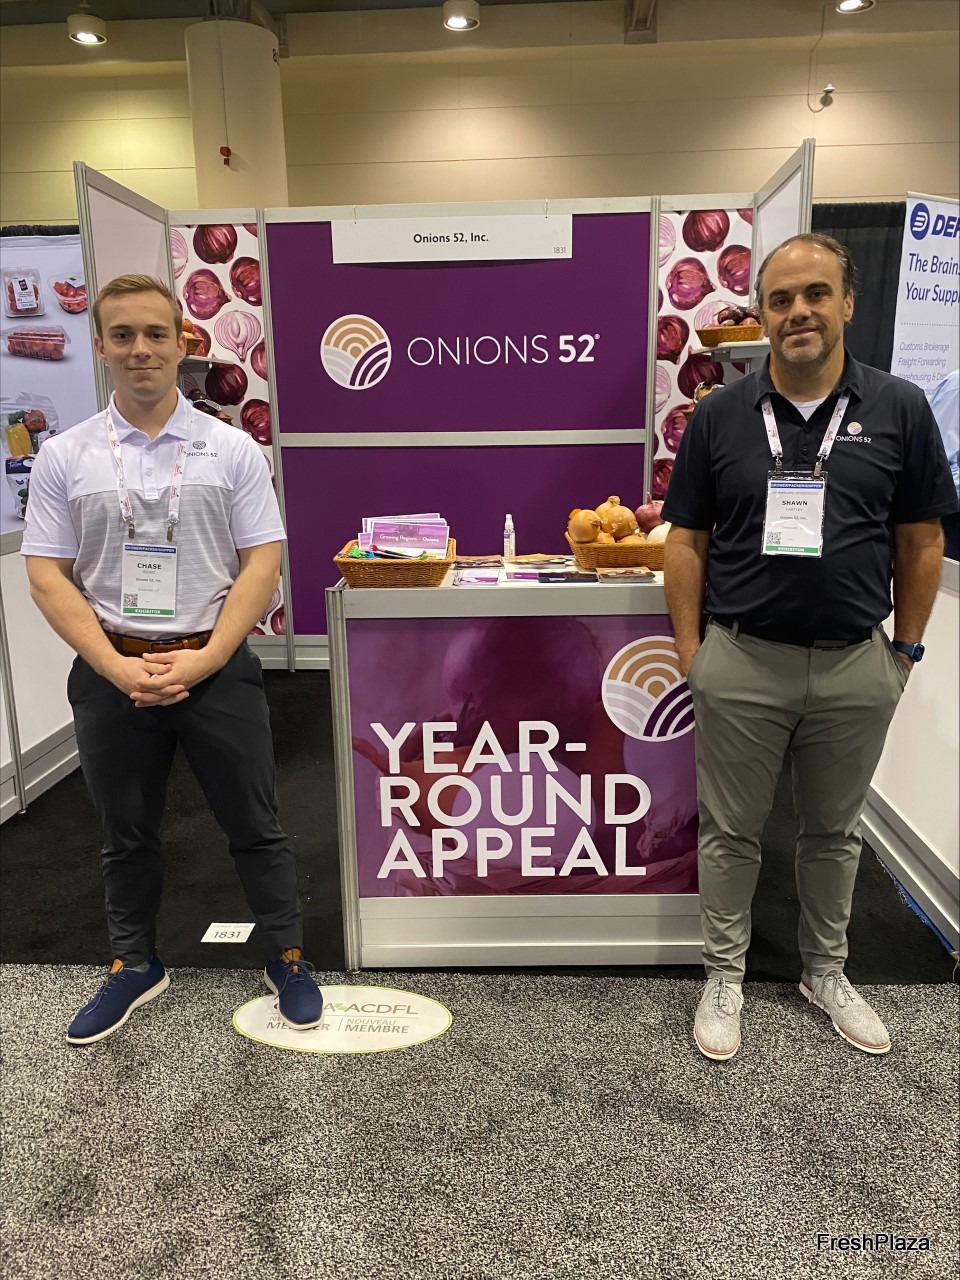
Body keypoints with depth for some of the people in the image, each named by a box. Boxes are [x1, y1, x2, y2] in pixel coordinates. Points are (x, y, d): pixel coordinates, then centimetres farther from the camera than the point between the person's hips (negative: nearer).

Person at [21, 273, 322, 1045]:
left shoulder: (232, 450, -1)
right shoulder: (65, 458, 2)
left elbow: (262, 563, -4)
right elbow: (48, 575, 0)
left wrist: (204, 659, -14)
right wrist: (117, 667, -11)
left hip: (218, 668, -1)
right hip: (111, 675, 2)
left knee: (254, 828, 9)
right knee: (127, 836, 17)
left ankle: (288, 959, 28)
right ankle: (136, 966, 37)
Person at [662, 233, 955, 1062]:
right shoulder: (720, 415, -1)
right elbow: (687, 540, 0)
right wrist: (689, 649, -3)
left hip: (856, 665, 1)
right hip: (742, 660, -1)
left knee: (835, 830, 18)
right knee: (731, 830, 11)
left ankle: (826, 973, 39)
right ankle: (725, 975, 31)